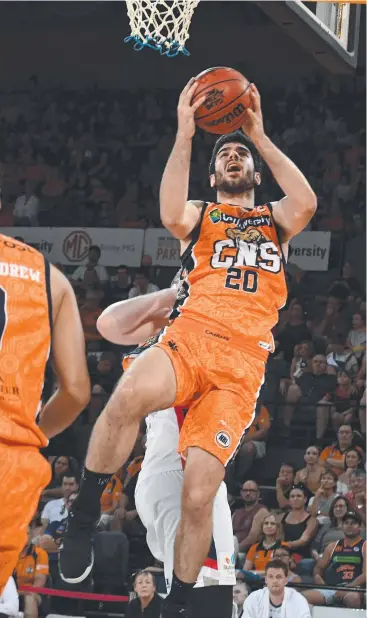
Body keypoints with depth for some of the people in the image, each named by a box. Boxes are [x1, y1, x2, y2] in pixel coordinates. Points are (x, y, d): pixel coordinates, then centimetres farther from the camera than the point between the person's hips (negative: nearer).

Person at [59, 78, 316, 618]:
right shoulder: (200, 216, 22)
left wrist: (261, 136, 3)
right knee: (127, 397, -38)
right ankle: (83, 517, -20)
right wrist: (185, 135, -5)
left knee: (199, 495, -14)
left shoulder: (275, 220, 26)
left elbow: (306, 203, 0)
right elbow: (171, 215, -4)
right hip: (187, 340, 0)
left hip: (241, 362, 0)